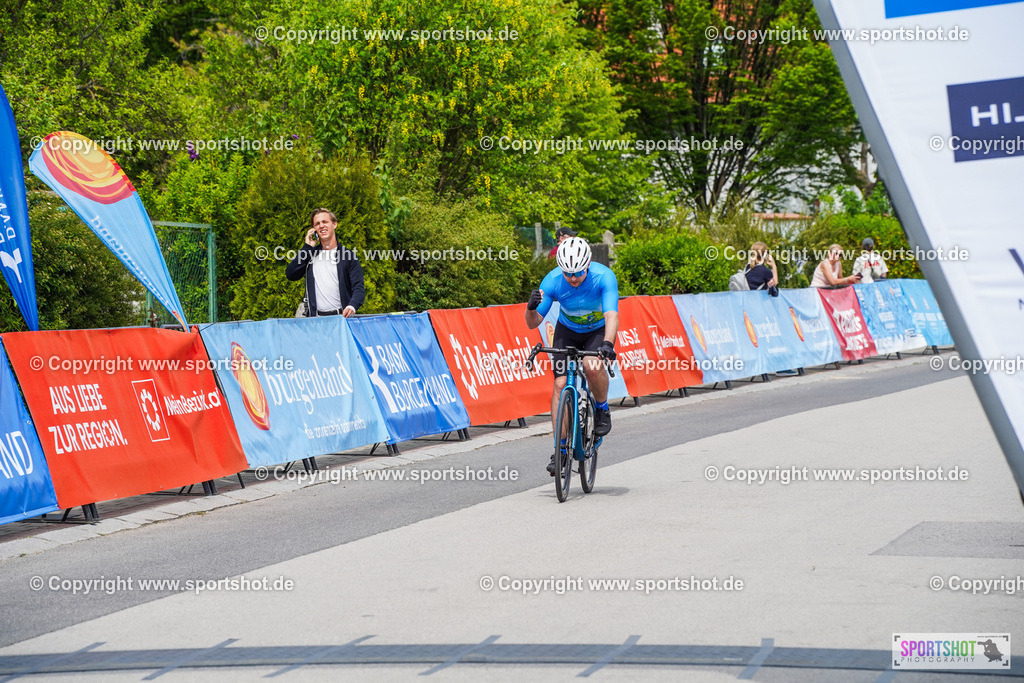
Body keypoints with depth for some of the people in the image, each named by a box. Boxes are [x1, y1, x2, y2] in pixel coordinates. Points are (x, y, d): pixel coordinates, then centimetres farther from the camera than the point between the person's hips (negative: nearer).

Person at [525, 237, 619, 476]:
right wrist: (531, 308, -42)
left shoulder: (604, 277, -31)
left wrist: (607, 344, -60)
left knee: (592, 366, -33)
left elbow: (612, 316, -42)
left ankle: (602, 409, -3)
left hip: (599, 330, -2)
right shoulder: (553, 281, -25)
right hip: (568, 330, 2)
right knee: (561, 384, -14)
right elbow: (533, 323, -20)